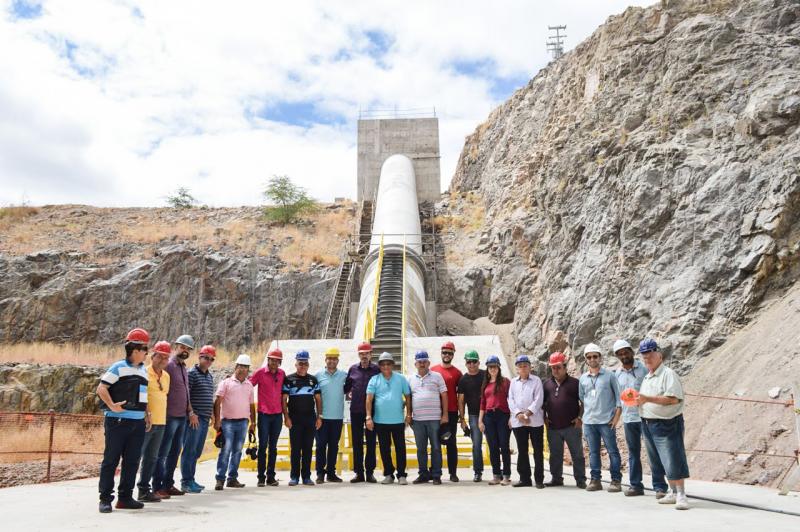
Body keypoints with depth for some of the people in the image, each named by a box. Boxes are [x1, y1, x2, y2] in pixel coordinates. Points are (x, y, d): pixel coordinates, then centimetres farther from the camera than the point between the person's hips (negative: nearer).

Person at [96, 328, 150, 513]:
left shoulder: (144, 370, 16)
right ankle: (105, 498, 9)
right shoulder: (118, 367, -5)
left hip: (138, 423, 7)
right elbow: (101, 388, -9)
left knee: (132, 461, 9)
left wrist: (147, 413, 16)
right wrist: (112, 406, -19)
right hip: (117, 421, -7)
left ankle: (125, 497, 18)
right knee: (111, 459, 1)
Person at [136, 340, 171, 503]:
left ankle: (144, 490, 20)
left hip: (160, 422, 7)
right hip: (145, 422, -7)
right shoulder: (144, 372, -8)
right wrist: (146, 415, -23)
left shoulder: (166, 376, 14)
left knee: (151, 458, 12)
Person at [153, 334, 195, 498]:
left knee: (175, 452, 12)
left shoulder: (184, 368, 16)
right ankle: (157, 487, 4)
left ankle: (168, 484, 21)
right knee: (162, 453, -2)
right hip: (170, 417, -8)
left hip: (182, 417, 8)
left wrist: (190, 412, 21)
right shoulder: (168, 365, -9)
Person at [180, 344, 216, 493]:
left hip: (205, 419, 8)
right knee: (189, 451, -4)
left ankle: (191, 480, 20)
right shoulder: (192, 373, -7)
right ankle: (186, 482, 1)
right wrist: (191, 413, -17)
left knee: (197, 452, 12)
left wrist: (212, 414, 20)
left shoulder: (210, 376, 18)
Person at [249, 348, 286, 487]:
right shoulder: (260, 372, -4)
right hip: (264, 414, -3)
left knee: (273, 447, 8)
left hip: (277, 414, 3)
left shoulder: (282, 374, 7)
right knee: (263, 445, 0)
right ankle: (261, 477, 7)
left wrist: (284, 411, 15)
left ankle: (271, 476, 14)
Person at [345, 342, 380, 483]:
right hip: (356, 411, 2)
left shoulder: (377, 369, 0)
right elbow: (346, 387, 14)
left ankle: (370, 472, 12)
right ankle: (359, 472, 15)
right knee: (357, 442, 7)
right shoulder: (353, 369, 7)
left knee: (371, 442, 4)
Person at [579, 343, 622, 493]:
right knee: (593, 452, 8)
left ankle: (616, 480, 7)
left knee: (612, 451, 1)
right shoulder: (583, 378, 9)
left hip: (606, 421, -3)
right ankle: (595, 480, 15)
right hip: (589, 421, 4)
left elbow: (618, 396, 0)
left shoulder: (609, 376, 0)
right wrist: (582, 417, 9)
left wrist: (617, 415, -7)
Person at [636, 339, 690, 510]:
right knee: (662, 463, 13)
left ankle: (681, 495, 1)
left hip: (667, 424, -8)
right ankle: (673, 492, 23)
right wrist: (638, 400, 5)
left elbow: (673, 399, -21)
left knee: (673, 461, -7)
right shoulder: (646, 378, 17)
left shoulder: (668, 374, -9)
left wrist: (647, 398, -24)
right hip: (648, 424, 8)